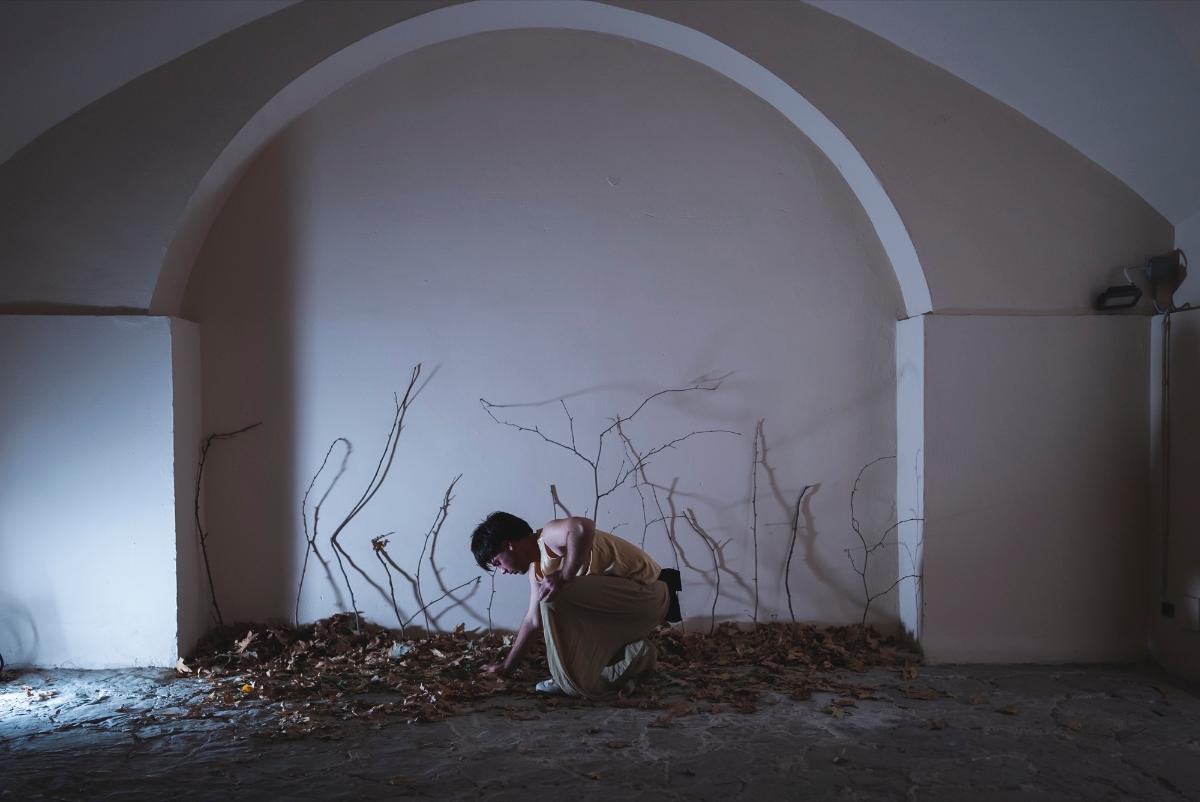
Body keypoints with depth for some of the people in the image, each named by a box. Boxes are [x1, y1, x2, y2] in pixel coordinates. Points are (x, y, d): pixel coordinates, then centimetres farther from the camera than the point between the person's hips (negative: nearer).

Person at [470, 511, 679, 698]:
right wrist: (506, 666, 24)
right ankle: (635, 654, 23)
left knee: (554, 596, -24)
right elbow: (533, 621, 19)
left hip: (645, 592, -10)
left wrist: (563, 576, -33)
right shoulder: (536, 570, 12)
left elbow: (584, 527, -40)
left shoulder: (549, 537, -17)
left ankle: (574, 682, -13)